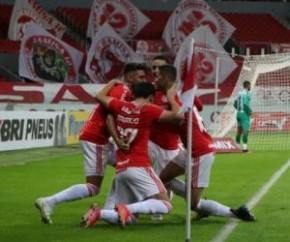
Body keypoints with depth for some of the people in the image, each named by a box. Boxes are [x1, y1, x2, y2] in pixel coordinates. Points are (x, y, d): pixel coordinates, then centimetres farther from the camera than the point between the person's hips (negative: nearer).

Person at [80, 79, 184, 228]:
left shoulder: (120, 106, 8)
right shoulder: (149, 110, -5)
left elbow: (99, 97, 25)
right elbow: (178, 116, -9)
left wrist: (113, 82, 40)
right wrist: (171, 98, 7)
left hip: (120, 169, 6)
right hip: (139, 167, -6)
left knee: (128, 218, 15)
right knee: (165, 205, -6)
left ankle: (99, 213, -10)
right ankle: (129, 208, -27)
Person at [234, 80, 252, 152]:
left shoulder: (239, 93, 13)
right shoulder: (246, 93, -11)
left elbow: (235, 104, 14)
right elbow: (245, 103, -23)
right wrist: (249, 111, -12)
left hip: (239, 113, 8)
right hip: (244, 113, -8)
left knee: (239, 130, 13)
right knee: (246, 130, -8)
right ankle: (244, 146, -14)